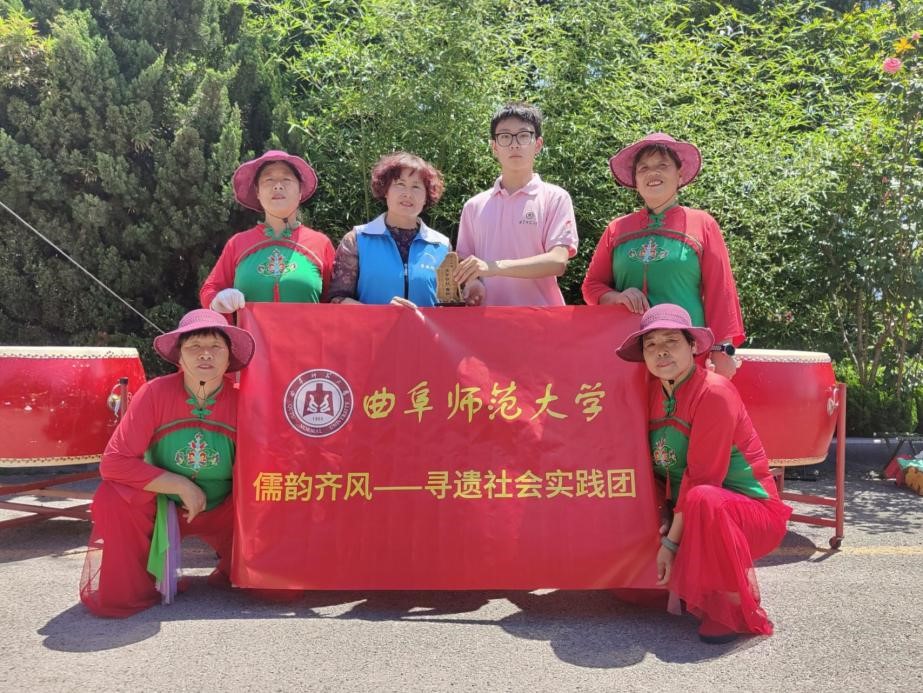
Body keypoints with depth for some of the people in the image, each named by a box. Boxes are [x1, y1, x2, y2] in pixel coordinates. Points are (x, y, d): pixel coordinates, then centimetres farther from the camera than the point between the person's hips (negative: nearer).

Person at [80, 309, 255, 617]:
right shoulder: (154, 393, -19)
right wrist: (181, 485, -25)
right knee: (111, 497, -29)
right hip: (160, 507, -1)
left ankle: (236, 572, 10)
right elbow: (114, 462, -22)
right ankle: (130, 584, 0)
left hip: (223, 512, 1)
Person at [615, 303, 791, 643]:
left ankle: (740, 607, -19)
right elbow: (660, 468, 4)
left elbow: (700, 479, -24)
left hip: (753, 511, -7)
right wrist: (665, 526, -9)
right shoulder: (654, 391, 0)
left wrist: (671, 541, -22)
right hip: (685, 512, 7)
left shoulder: (714, 392, -22)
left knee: (703, 501, -39)